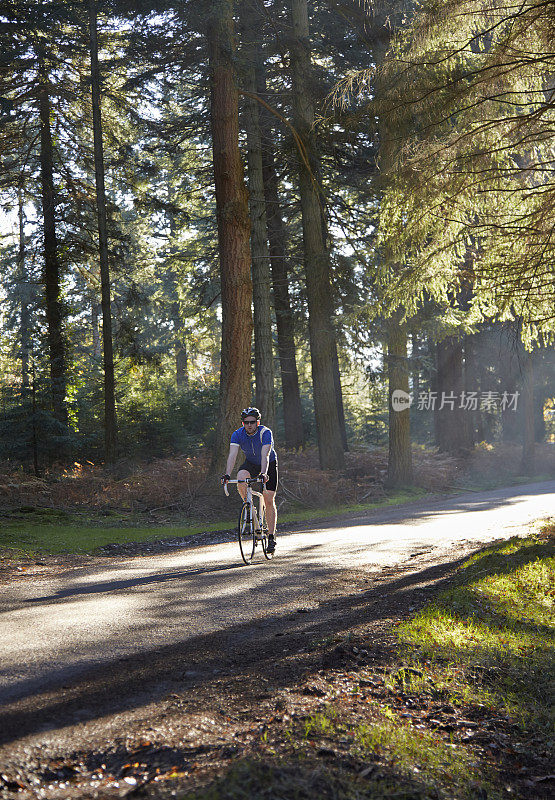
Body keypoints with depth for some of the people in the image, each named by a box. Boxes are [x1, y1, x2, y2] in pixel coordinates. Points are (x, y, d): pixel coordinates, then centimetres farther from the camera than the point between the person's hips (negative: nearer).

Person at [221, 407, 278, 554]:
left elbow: (265, 455, -40)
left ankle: (271, 536, 2)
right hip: (250, 463, 2)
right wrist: (227, 474, -45)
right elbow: (232, 455, -31)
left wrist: (264, 473, -56)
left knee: (269, 500, -7)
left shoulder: (265, 433, -29)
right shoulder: (237, 434, -20)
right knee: (240, 480, -32)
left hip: (269, 464, -2)